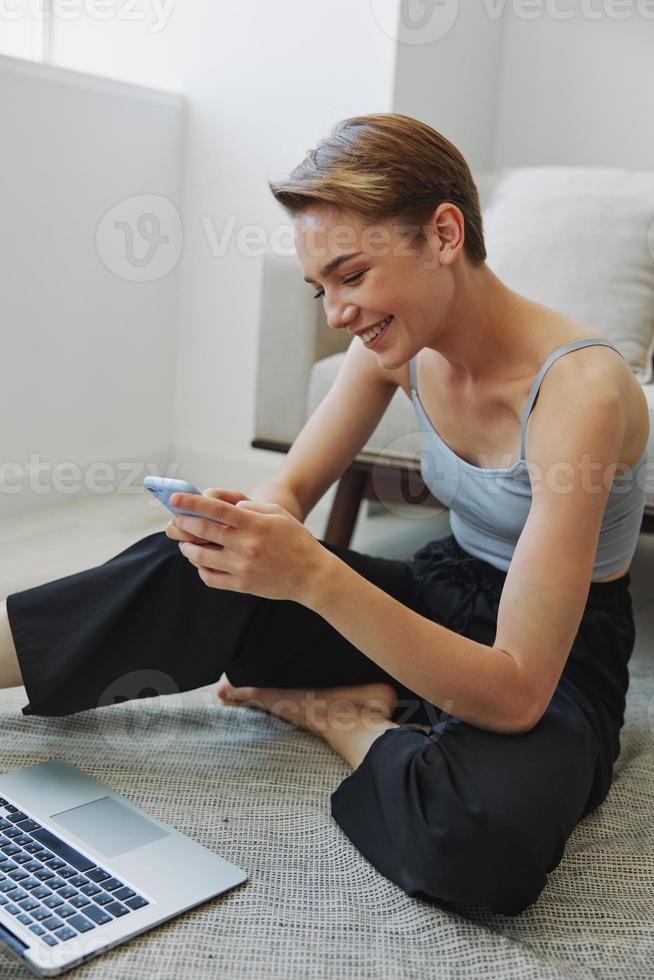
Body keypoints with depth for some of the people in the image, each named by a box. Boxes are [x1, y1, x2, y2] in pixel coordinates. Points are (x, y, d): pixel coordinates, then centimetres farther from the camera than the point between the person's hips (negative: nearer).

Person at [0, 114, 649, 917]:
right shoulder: (401, 340, -7)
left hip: (561, 662, -4)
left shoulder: (578, 386, -28)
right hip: (442, 599, 5)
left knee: (489, 832, -38)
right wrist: (252, 521, -25)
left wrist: (314, 576, -41)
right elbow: (292, 488, 0)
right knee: (187, 575, -16)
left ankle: (332, 713, -10)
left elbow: (517, 692, -31)